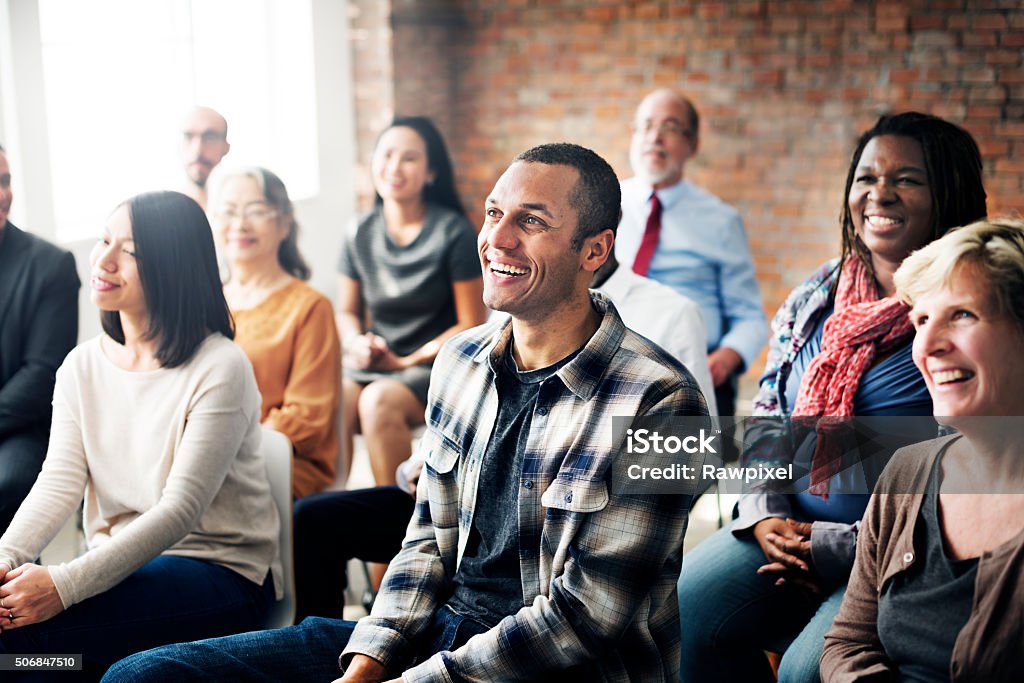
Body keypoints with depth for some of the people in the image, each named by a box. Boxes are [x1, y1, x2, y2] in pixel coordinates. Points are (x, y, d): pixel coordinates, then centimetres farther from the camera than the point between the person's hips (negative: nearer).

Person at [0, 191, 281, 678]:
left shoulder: (220, 369, -13)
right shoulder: (82, 367, 8)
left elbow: (181, 509, -20)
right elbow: (59, 482, -2)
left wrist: (65, 584, -29)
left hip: (221, 575, -6)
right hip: (121, 566, 6)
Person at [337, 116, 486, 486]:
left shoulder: (453, 233, -5)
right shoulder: (361, 233, 7)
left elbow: (472, 325, -5)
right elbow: (347, 312, 17)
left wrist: (407, 361, -10)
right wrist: (357, 343, -6)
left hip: (435, 363, -4)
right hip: (372, 362, 4)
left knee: (379, 400, -34)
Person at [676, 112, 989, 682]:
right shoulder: (817, 297, 12)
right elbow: (769, 418, 16)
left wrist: (835, 546, -15)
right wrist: (765, 515, -2)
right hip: (788, 529, 6)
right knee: (680, 610, -13)